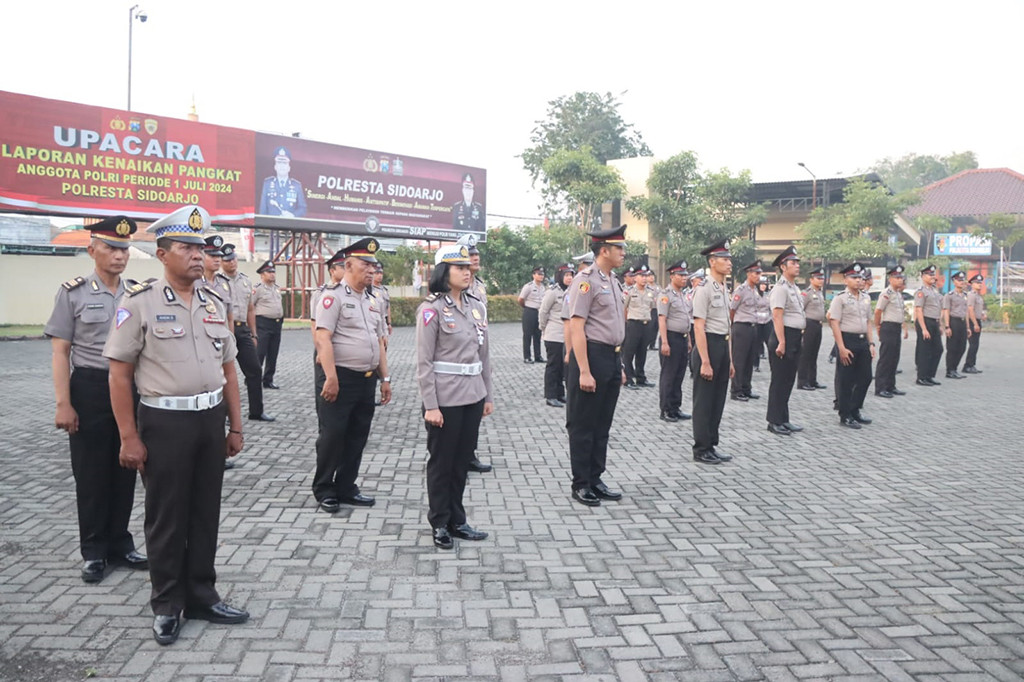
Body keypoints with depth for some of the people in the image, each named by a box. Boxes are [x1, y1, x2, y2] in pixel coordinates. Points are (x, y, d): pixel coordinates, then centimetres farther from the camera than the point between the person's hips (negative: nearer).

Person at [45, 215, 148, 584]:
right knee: (91, 473, 6)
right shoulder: (73, 293, -4)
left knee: (125, 471, 11)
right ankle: (93, 552, 21)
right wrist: (63, 404, -12)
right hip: (90, 388, -3)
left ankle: (120, 545, 25)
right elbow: (60, 352, -5)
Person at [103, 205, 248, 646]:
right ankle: (166, 606, 24)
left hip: (211, 419, 5)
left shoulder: (214, 303, 8)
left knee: (205, 513, 14)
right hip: (164, 422, -5)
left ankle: (201, 596, 29)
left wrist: (235, 426, 10)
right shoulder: (138, 304, -8)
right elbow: (119, 374, -8)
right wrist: (129, 438, -11)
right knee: (166, 518, 8)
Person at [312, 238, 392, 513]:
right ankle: (323, 491, 16)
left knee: (357, 438, 12)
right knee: (332, 436, 0)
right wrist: (331, 378, -22)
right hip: (341, 378, -7)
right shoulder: (333, 296, -8)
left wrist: (385, 378, 15)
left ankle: (346, 488, 24)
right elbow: (323, 338, -17)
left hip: (367, 380, 8)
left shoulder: (371, 300, 16)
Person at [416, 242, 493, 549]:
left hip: (473, 396, 6)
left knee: (462, 460, 14)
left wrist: (487, 395, 12)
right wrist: (430, 405, -15)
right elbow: (424, 362, -12)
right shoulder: (432, 309, -10)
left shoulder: (476, 307, 8)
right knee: (441, 462, 8)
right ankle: (440, 524, 21)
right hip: (445, 399, -6)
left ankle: (457, 520, 27)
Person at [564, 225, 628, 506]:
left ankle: (595, 480, 27)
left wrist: (619, 366, 19)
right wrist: (584, 372, -22)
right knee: (583, 426, 3)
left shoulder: (613, 281, 14)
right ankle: (581, 485, 14)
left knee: (603, 425, 15)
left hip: (612, 358, 9)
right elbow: (576, 328, -18)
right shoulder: (586, 280, -13)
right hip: (592, 356, -9)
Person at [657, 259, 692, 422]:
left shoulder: (684, 295, 15)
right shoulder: (666, 295, -10)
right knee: (668, 376, -2)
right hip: (671, 337, -8)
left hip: (682, 338, 8)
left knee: (679, 375, 12)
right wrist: (664, 343, -21)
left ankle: (676, 408, 20)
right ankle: (666, 410, 5)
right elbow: (662, 320, -16)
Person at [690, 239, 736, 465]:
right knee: (703, 402, 1)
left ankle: (712, 445, 23)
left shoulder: (725, 291, 14)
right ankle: (701, 450, 10)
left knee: (718, 401, 13)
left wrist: (730, 360, 18)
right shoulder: (704, 290, -12)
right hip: (708, 345, -8)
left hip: (723, 346, 9)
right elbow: (699, 328, -17)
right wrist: (705, 362, -20)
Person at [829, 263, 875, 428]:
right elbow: (834, 324, -13)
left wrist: (871, 343, 10)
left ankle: (855, 410, 26)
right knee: (845, 381, 1)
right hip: (848, 340, -7)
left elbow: (868, 322, 17)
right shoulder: (840, 299, -8)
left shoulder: (866, 298, 12)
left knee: (865, 378, 10)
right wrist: (842, 348, -17)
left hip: (863, 341, 7)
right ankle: (845, 416, 12)